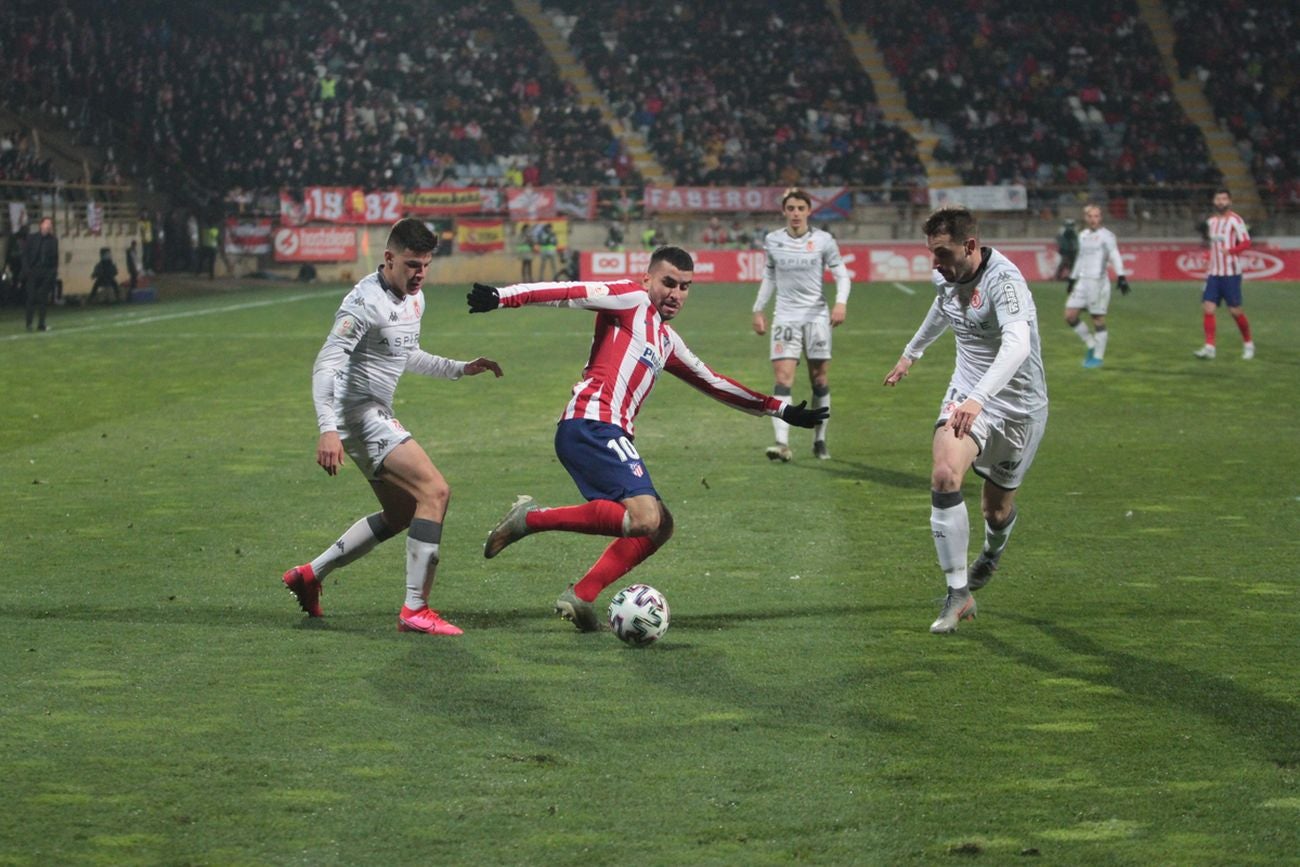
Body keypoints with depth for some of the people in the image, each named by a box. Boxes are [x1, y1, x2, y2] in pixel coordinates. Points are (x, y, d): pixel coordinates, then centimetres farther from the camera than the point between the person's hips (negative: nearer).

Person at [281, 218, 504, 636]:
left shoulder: (413, 299, 10)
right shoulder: (366, 302, -19)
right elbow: (325, 364, -25)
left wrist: (461, 369, 17)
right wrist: (328, 430, -34)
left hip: (378, 415, 10)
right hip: (358, 412, -10)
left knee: (400, 514, 18)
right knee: (435, 491, -19)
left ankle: (310, 575, 27)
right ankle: (415, 610, -18)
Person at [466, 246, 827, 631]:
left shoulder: (667, 340, 30)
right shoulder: (632, 299, 4)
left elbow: (714, 383, 38)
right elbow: (570, 293, -8)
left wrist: (779, 409, 40)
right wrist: (503, 297, -21)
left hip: (611, 434, 10)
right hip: (591, 424, -10)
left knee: (659, 526, 9)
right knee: (645, 518, -23)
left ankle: (579, 598, 3)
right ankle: (532, 518, -17)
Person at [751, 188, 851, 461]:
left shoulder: (823, 240, -1)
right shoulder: (772, 241, 5)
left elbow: (841, 274, 2)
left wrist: (841, 302, -15)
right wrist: (758, 310, 14)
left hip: (816, 315, 0)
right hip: (785, 316, 0)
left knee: (820, 380, 3)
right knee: (782, 378, -13)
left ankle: (820, 440, 18)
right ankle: (782, 443, -22)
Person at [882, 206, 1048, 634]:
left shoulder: (1003, 280, -27)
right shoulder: (948, 278, -2)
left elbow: (1017, 345, -43)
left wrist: (979, 397, -57)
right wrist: (911, 353, 41)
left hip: (1017, 406, -5)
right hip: (967, 395, 5)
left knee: (997, 508, 12)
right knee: (944, 475, -24)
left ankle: (992, 553, 52)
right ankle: (958, 594, -18)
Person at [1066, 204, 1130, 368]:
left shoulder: (1106, 236, -5)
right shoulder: (1083, 235, 16)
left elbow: (1115, 256, -14)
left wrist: (1121, 276, -25)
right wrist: (1072, 279, 28)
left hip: (1098, 282, -7)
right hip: (1082, 281, 7)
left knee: (1098, 319, -3)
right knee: (1070, 316, 1)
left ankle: (1098, 356, 7)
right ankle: (1092, 345, 17)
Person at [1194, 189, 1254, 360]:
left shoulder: (1235, 220, -7)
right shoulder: (1211, 221, 13)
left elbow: (1246, 243, -15)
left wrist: (1231, 251, -32)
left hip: (1231, 273, -6)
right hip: (1214, 274, 6)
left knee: (1235, 311, -1)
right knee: (1207, 308, -7)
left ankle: (1248, 344, 19)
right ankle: (1209, 348, -8)